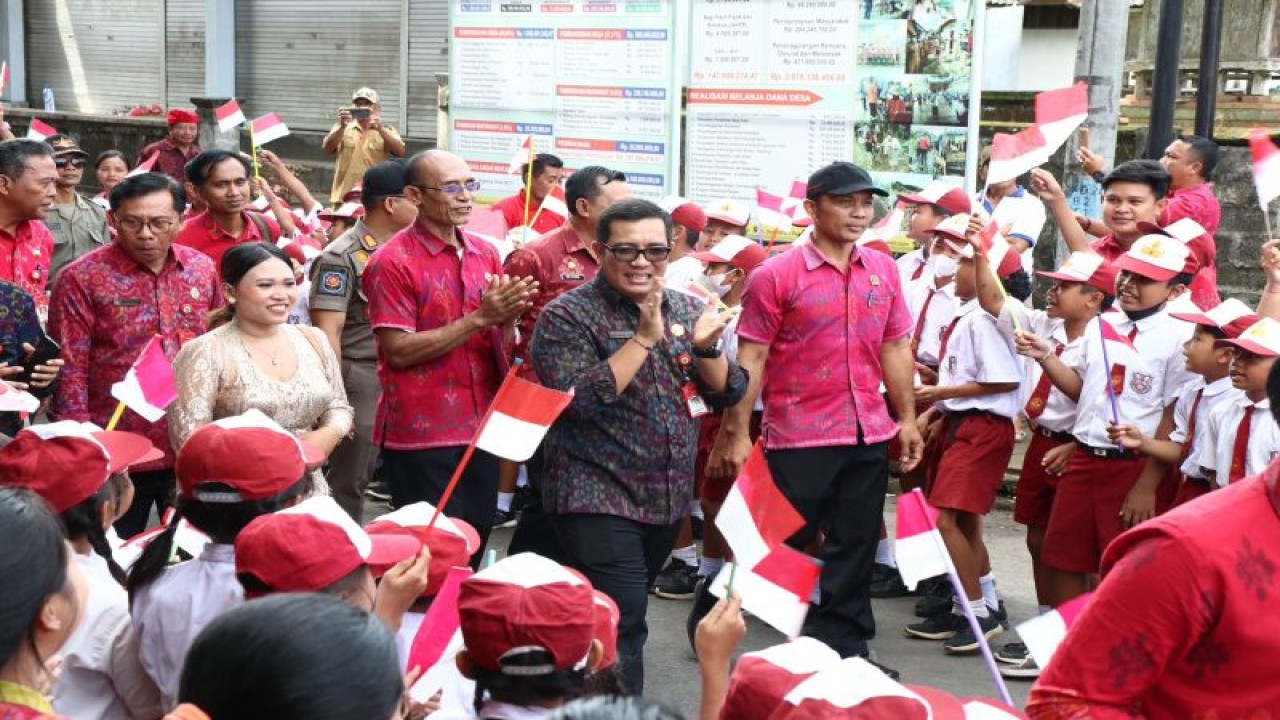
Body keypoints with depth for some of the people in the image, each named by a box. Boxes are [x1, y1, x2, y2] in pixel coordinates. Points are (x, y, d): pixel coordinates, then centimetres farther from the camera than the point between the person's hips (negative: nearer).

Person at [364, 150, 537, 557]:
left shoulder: (485, 254, 8)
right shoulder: (392, 262, -11)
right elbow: (398, 351, -17)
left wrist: (508, 315, -9)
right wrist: (480, 317, -21)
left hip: (481, 428, 6)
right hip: (420, 435, -6)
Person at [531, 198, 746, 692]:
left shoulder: (686, 310, 7)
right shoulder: (567, 315, -10)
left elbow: (730, 393, 6)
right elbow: (578, 401, -22)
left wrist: (706, 347, -14)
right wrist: (645, 337, -23)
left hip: (669, 499, 6)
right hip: (599, 500, -6)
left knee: (621, 618, 19)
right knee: (621, 625, -12)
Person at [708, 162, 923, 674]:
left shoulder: (883, 270, 7)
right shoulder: (777, 274, -9)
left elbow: (895, 348, 14)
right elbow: (751, 358, -9)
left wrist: (908, 419, 13)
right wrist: (736, 432, -10)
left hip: (869, 434, 5)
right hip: (800, 435, -5)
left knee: (855, 546, 13)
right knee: (784, 545, 5)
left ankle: (842, 644, 26)